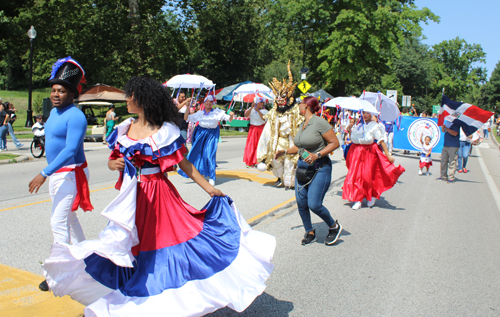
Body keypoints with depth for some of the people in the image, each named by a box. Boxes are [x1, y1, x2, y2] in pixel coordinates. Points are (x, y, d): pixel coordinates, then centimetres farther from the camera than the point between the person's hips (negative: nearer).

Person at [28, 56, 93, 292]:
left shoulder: (75, 116, -19)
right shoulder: (54, 112, 10)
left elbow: (70, 150, -27)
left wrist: (44, 173, -30)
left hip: (71, 173, -10)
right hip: (57, 173, 10)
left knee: (59, 221, -9)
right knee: (68, 218, 19)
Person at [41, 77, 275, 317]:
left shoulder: (165, 131, -7)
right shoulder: (125, 129, 8)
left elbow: (185, 165, -4)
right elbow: (112, 160, 14)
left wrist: (209, 188, -8)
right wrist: (115, 164, -11)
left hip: (160, 194, -5)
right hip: (133, 197, 5)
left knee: (166, 245, -5)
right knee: (134, 250, 11)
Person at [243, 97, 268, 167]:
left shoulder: (265, 111, 1)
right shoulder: (251, 110, 6)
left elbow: (264, 118, -16)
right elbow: (246, 115, -12)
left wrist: (258, 111, -18)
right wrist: (252, 107, -19)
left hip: (261, 129, -1)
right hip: (253, 129, 1)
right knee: (251, 145, 1)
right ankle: (250, 162, 8)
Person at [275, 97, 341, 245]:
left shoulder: (319, 122, -12)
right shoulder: (302, 125, 12)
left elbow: (335, 143, -13)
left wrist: (317, 155, -23)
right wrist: (284, 152, 10)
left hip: (319, 168, -8)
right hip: (302, 167, 8)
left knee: (314, 204, -11)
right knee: (301, 203, 5)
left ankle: (334, 226, 15)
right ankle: (310, 232, 23)